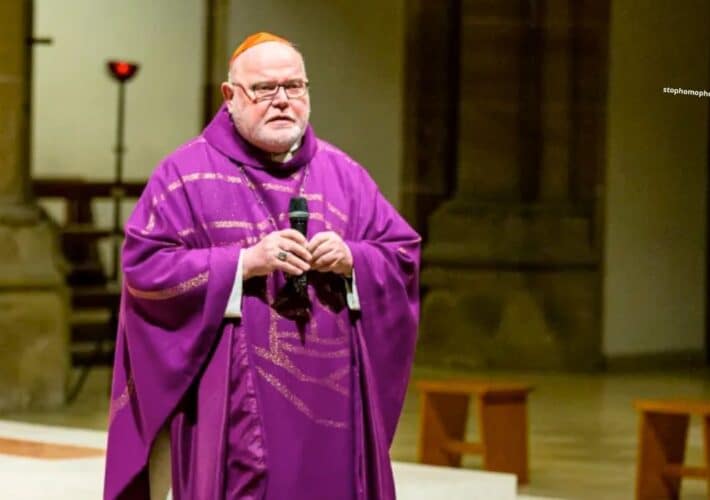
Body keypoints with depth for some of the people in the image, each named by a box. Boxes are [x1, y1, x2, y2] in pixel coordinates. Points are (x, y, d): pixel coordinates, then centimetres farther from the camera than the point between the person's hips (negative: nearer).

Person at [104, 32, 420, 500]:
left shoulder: (344, 174, 12)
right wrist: (245, 262, -18)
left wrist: (351, 260, -10)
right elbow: (144, 266, -8)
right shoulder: (187, 174, 0)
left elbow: (403, 256, 12)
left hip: (330, 402, 4)